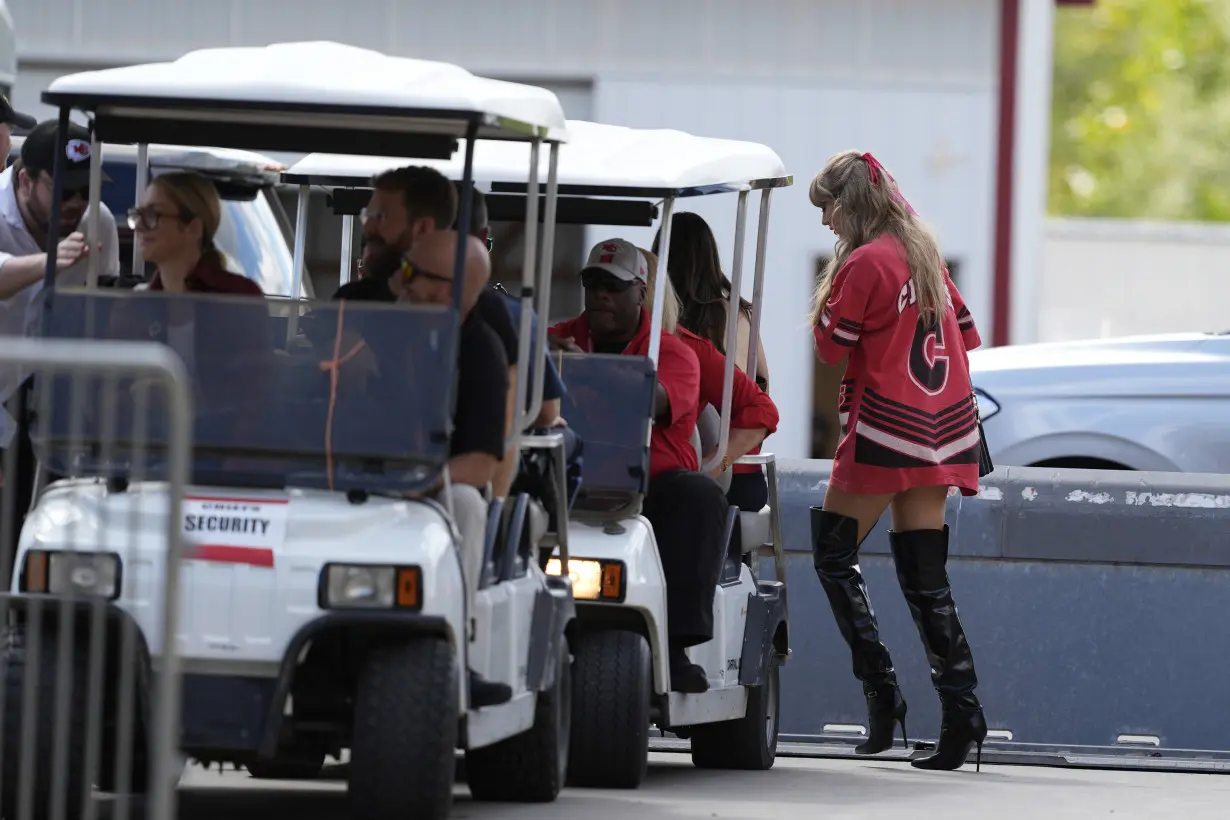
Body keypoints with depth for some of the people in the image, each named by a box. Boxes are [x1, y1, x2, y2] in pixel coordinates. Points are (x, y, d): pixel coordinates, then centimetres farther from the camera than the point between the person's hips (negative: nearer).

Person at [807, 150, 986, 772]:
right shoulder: (924, 252, 12)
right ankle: (960, 708, -3)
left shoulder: (865, 263, -12)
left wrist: (830, 290, 4)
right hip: (940, 429, 8)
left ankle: (880, 690, -6)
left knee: (832, 553, 4)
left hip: (886, 429, -8)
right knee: (923, 574, 6)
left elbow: (830, 345, -8)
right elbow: (965, 333, 18)